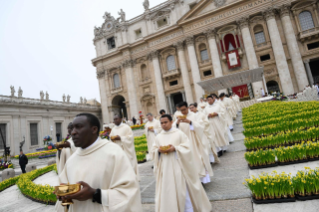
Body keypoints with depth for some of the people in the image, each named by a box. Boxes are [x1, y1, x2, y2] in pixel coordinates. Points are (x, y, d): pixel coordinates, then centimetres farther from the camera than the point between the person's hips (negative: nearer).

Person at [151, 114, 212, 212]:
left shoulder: (179, 133, -4)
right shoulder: (158, 137, 7)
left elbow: (187, 146, -6)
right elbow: (153, 150, 9)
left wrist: (175, 148, -19)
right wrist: (159, 150, -13)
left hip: (178, 165, -3)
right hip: (165, 167, 4)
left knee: (183, 188, 2)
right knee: (167, 189, 6)